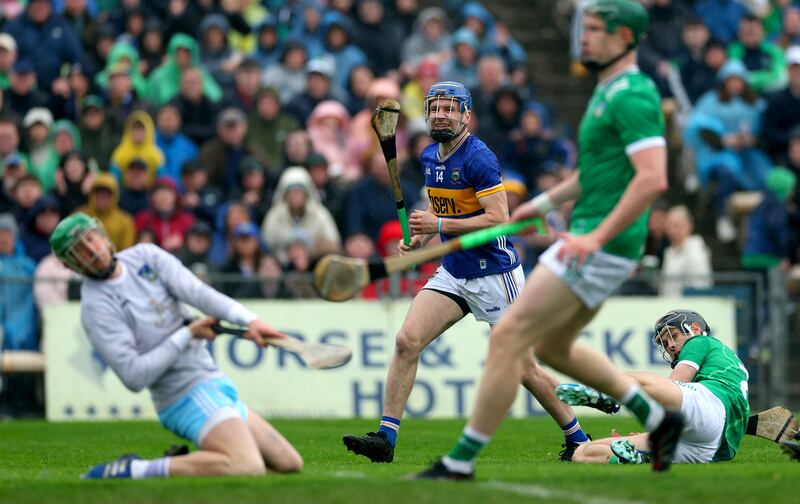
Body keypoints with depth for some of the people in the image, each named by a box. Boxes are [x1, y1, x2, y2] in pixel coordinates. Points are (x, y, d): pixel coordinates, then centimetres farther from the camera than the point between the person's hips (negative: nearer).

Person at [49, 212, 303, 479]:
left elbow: (197, 292, -7)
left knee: (290, 463, 10)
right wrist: (188, 334, -17)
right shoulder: (96, 307, -13)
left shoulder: (145, 255, 6)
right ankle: (134, 471, -20)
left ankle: (184, 463, 11)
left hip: (216, 383, 8)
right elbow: (134, 376, -20)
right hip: (190, 395, -8)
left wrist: (249, 320, -22)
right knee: (249, 469, -29)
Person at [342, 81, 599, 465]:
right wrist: (420, 238, 5)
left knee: (523, 369, 0)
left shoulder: (478, 158, -17)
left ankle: (577, 438, 19)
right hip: (452, 272, 7)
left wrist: (439, 225, -23)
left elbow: (498, 219, -23)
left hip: (494, 275, -7)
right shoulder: (429, 158, 8)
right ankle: (386, 438, -12)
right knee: (407, 341, -12)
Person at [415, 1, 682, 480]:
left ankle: (462, 460, -7)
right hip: (592, 236, 11)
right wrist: (544, 202, 26)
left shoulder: (632, 97, -17)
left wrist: (596, 237, -28)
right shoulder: (609, 93, 15)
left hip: (602, 247, -11)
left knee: (509, 336, -11)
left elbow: (653, 178, -27)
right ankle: (657, 417, 26)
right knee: (552, 346, 23)